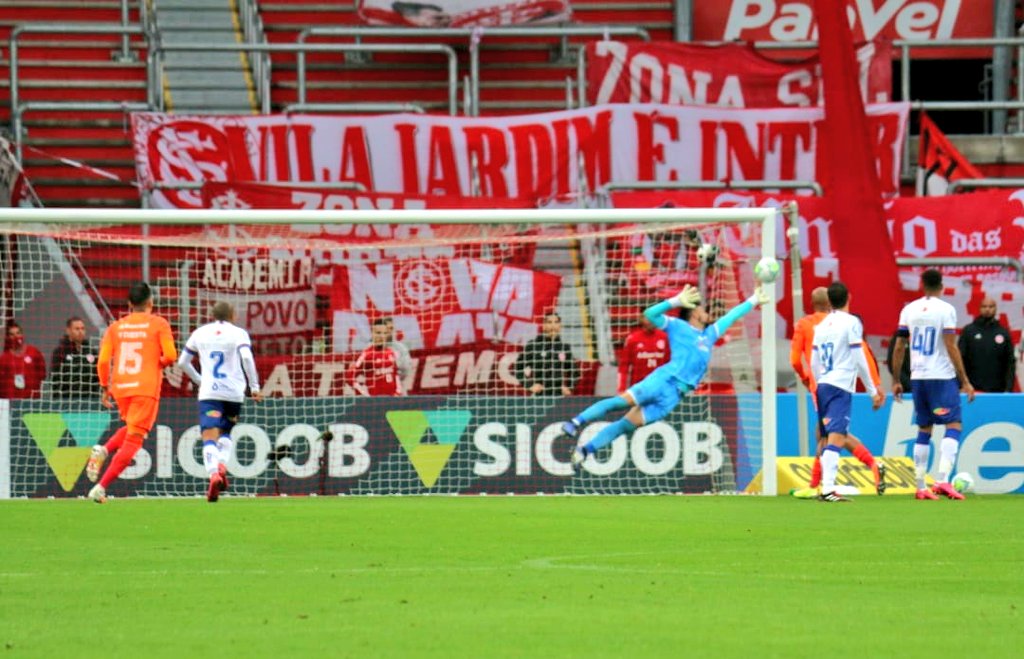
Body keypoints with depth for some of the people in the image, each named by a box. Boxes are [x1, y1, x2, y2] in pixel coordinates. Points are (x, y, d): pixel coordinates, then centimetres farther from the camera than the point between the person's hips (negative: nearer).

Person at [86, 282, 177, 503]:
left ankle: (103, 450, 2)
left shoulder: (115, 327, 9)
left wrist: (105, 389, 13)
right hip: (146, 388, -5)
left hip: (120, 387, 5)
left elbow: (103, 361, 3)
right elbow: (170, 356, -8)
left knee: (132, 428, 29)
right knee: (133, 440, -3)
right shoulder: (159, 324, 0)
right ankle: (101, 487, -14)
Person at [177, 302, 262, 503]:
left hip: (209, 393, 0)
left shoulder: (200, 333, 12)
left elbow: (183, 362, 18)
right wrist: (254, 387, -8)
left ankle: (213, 474, -34)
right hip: (234, 393, 0)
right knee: (226, 432, 22)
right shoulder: (238, 333, 3)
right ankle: (222, 465, -5)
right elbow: (247, 358, -14)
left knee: (209, 437, -9)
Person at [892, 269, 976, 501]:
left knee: (924, 430, 13)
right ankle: (943, 480, -19)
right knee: (954, 426, -3)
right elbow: (951, 347, -12)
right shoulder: (946, 310, -7)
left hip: (917, 377, 5)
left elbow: (899, 347, 8)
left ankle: (921, 487, 11)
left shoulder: (909, 310, 7)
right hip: (942, 377, -5)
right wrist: (965, 381, -8)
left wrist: (896, 381, 16)